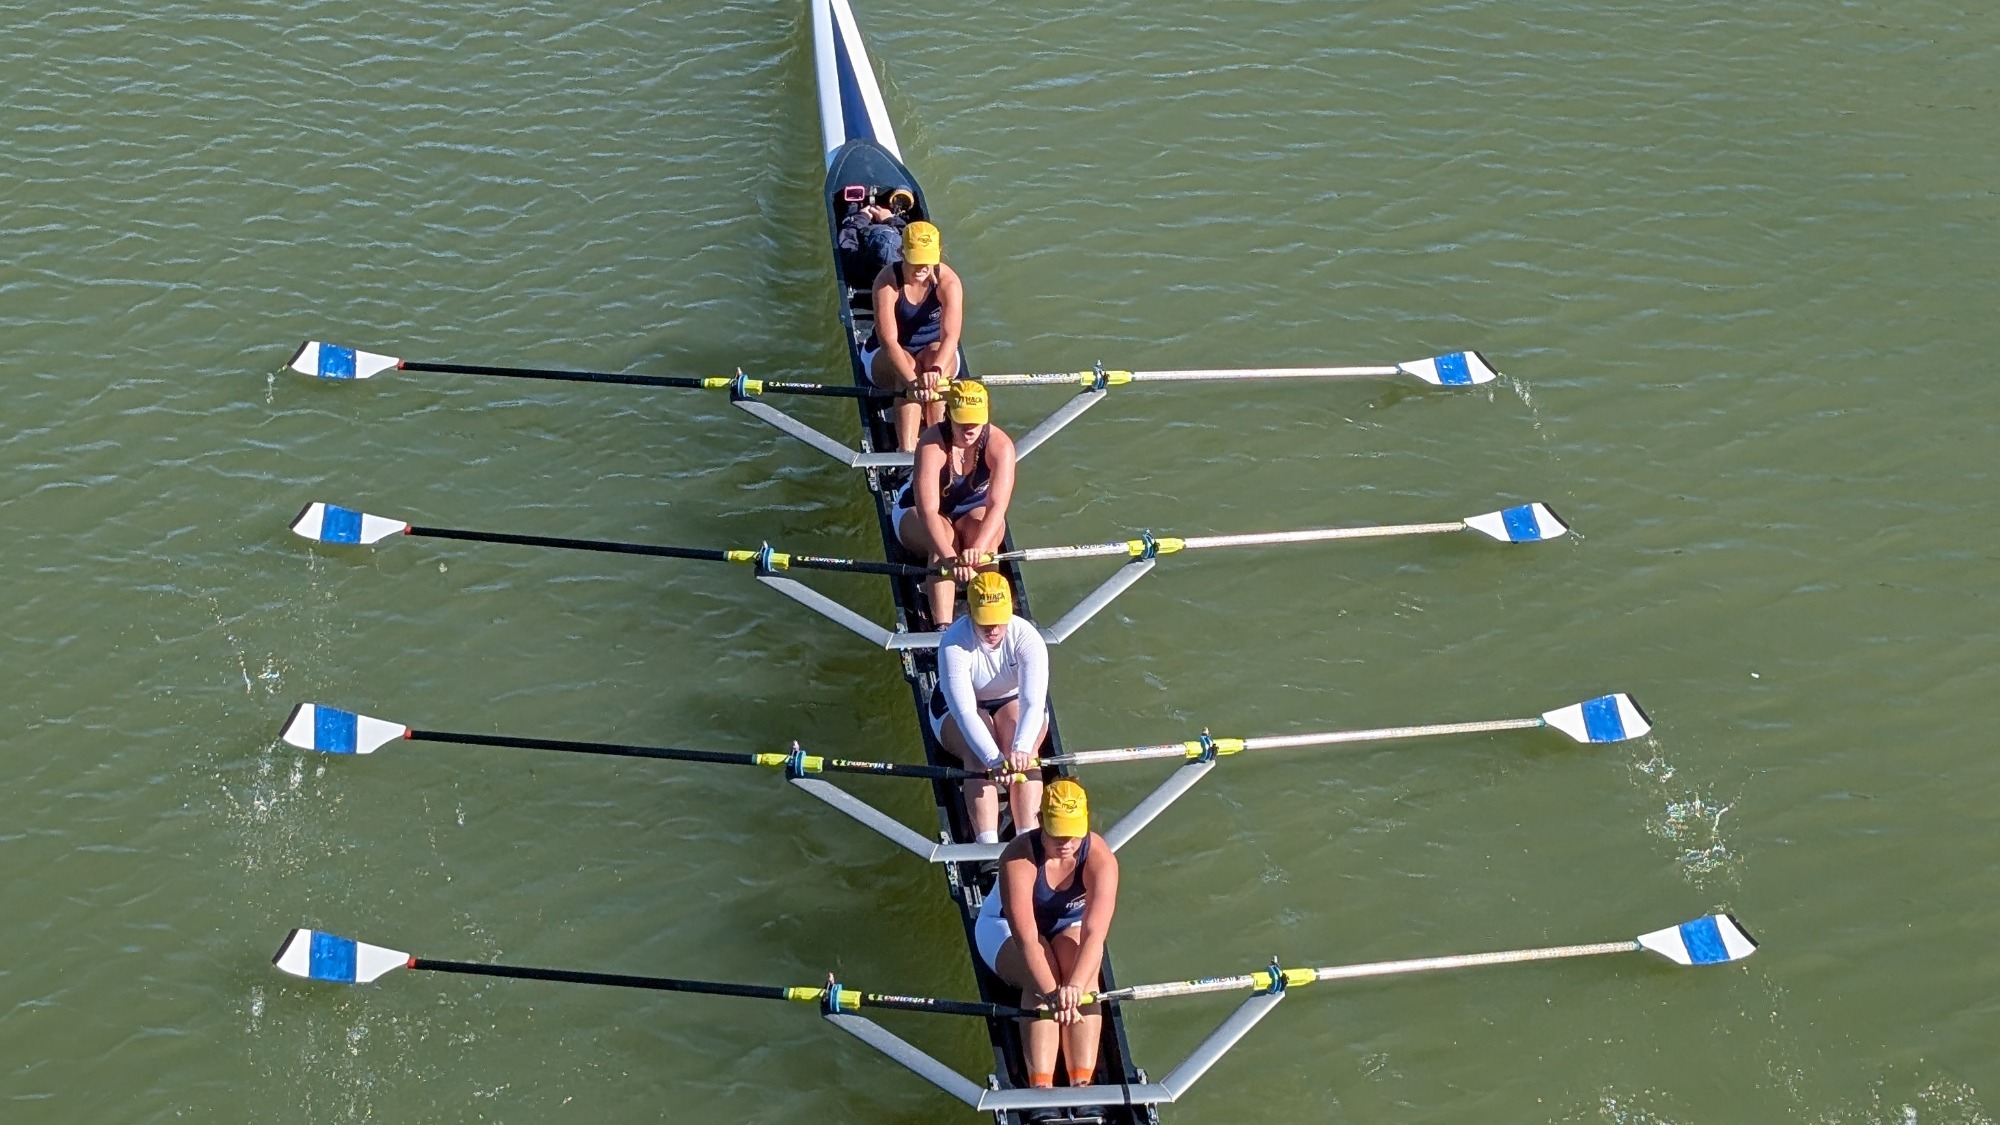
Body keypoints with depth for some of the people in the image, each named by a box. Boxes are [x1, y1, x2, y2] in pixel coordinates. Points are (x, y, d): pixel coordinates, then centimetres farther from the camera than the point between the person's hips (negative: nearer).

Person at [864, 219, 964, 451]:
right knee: (906, 366, -34)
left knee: (934, 354, -33)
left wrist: (936, 370, -54)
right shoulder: (887, 281, -24)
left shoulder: (948, 282, -20)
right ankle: (907, 449, -44)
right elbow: (888, 340, -33)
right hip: (886, 359, -1)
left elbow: (951, 336, -33)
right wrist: (912, 380, -49)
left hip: (938, 355, 1)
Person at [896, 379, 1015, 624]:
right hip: (917, 513, -2)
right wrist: (950, 557, -54)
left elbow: (998, 505, -35)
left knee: (984, 535, -33)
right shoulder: (932, 445, -31)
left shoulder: (999, 444, -25)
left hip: (975, 512, 3)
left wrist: (977, 549, -53)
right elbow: (928, 510, -39)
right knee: (943, 540, -35)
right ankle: (943, 627, -44)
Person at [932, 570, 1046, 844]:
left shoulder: (1027, 637, -27)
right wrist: (994, 758, -50)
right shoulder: (954, 643, -30)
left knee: (1023, 757, -29)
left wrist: (1022, 748, -56)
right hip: (957, 708, -2)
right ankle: (987, 844, -42)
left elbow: (1034, 702, -37)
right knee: (978, 758, -31)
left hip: (1015, 702, 2)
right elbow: (964, 710, -37)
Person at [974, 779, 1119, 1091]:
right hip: (1007, 925, -2)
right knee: (1039, 981, -32)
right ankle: (1041, 1086, -41)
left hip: (1070, 926, 2)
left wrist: (1074, 986, -55)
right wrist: (1052, 993, -51)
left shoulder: (1100, 858, -28)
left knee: (1083, 976, -29)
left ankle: (1082, 1085, -38)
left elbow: (1094, 934, -39)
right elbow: (1026, 938, -39)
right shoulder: (1019, 857, -33)